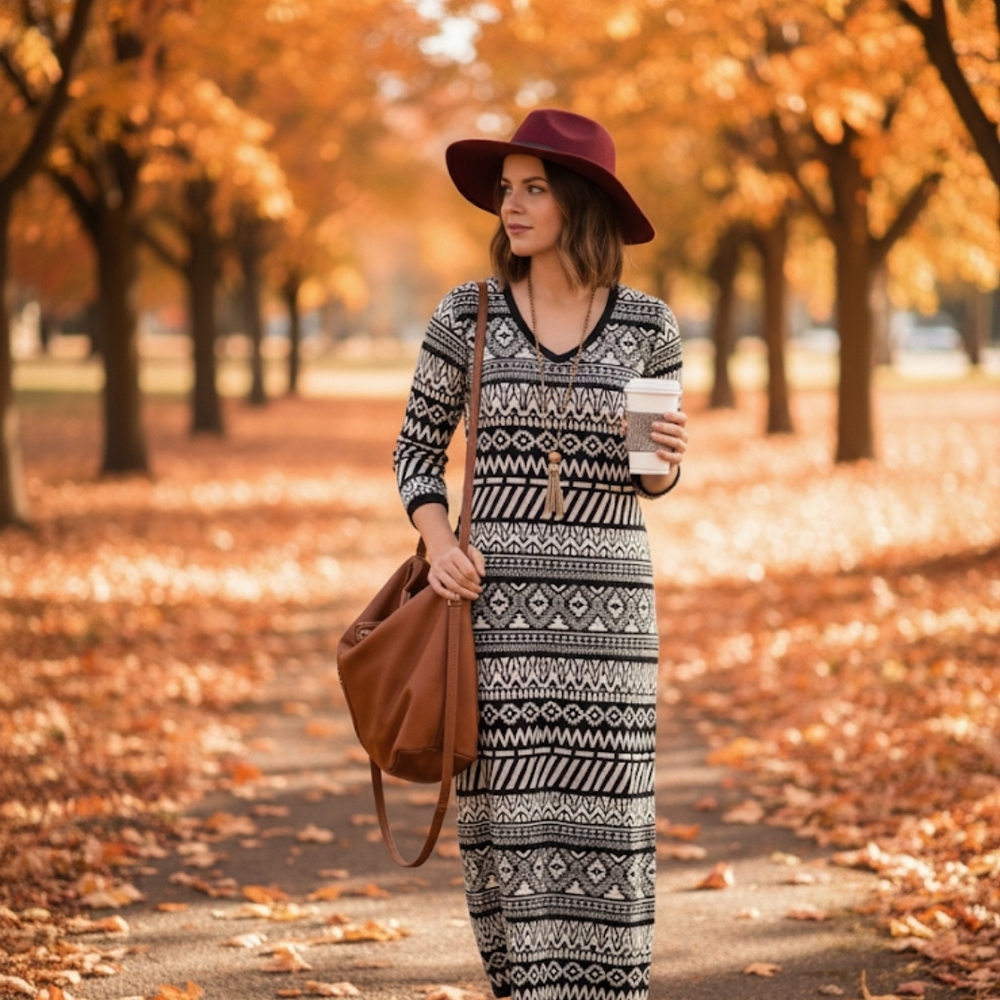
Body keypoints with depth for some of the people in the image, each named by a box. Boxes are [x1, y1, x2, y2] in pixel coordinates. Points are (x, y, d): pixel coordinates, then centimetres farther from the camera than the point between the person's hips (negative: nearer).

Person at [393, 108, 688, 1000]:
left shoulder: (648, 324, 1)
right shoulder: (467, 314, -1)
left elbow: (652, 476, 10)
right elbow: (418, 448, 7)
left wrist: (668, 455, -14)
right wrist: (438, 545, -11)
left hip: (608, 601, 0)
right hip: (499, 600, 0)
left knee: (602, 817, 0)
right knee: (507, 814, 1)